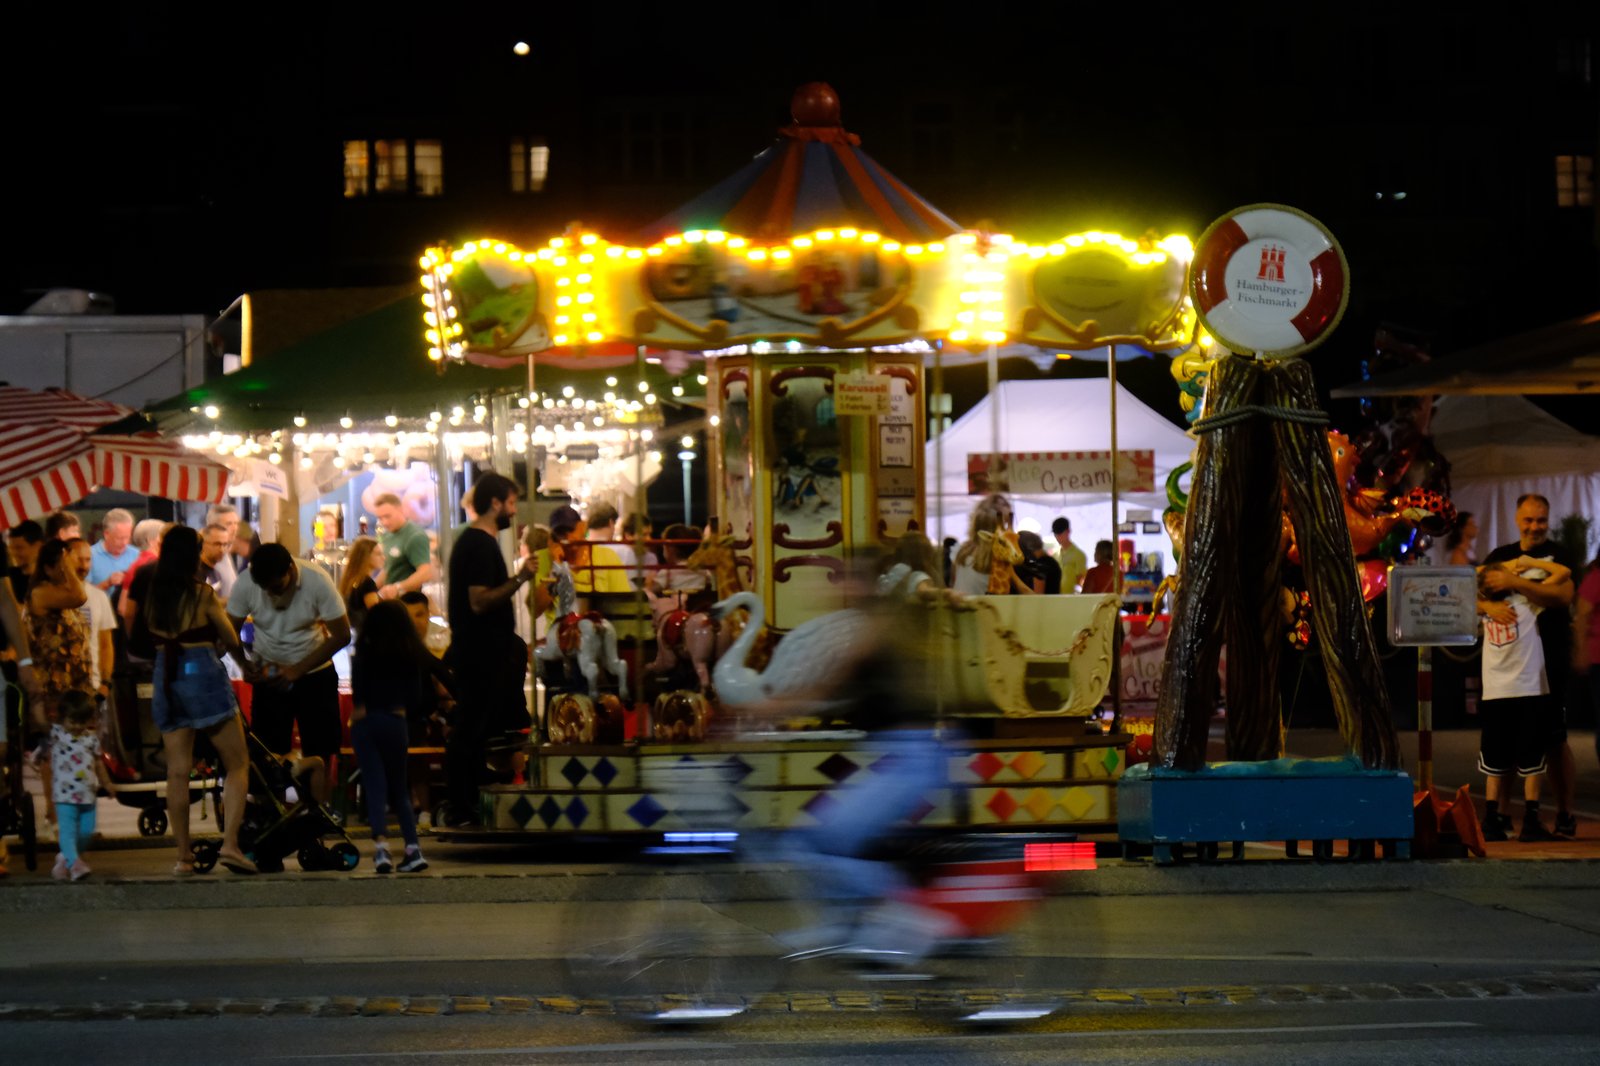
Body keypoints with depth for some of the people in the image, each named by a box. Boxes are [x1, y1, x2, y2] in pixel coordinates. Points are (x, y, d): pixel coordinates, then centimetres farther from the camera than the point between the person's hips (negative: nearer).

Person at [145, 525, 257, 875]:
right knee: (237, 765, 3)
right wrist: (245, 663, 19)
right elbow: (230, 640, 1)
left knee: (177, 771, 6)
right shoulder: (202, 594, -8)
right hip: (203, 673, -5)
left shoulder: (153, 596, 5)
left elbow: (152, 637, 7)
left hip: (166, 679, 5)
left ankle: (183, 855, 5)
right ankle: (230, 843, -11)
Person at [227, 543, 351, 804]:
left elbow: (341, 635, -15)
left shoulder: (316, 581, -20)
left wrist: (298, 669, -20)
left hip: (314, 675, -1)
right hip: (268, 675, 1)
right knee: (268, 756, -4)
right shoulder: (245, 583, -15)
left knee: (319, 757, -2)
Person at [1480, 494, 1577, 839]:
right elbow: (1472, 598, 7)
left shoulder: (1558, 556, 2)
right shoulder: (1500, 557, 15)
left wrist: (1514, 583, -23)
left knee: (1555, 740, -2)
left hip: (1550, 661, -3)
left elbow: (1563, 595, -16)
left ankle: (1565, 813, 7)